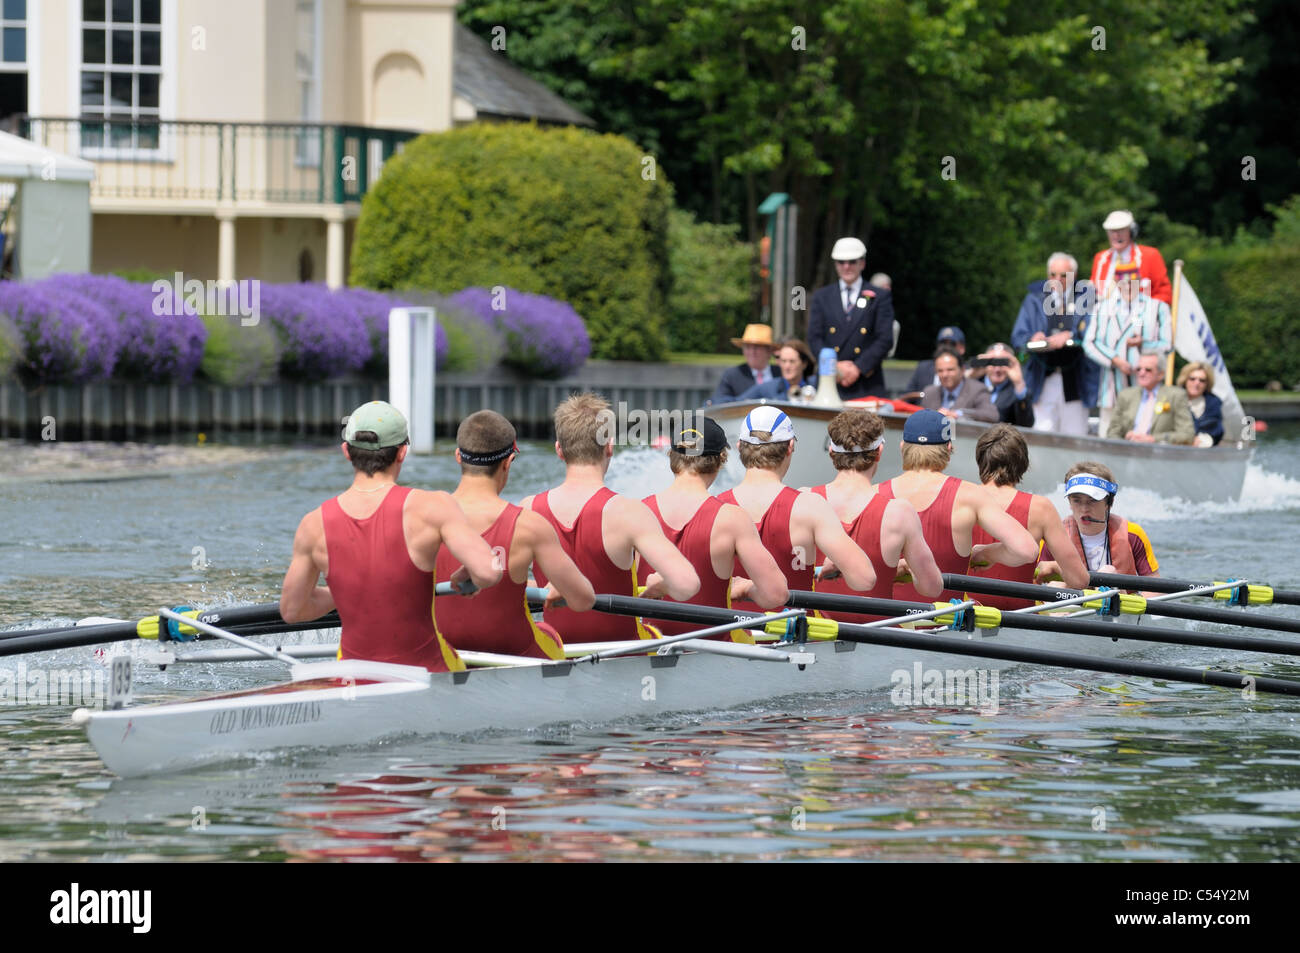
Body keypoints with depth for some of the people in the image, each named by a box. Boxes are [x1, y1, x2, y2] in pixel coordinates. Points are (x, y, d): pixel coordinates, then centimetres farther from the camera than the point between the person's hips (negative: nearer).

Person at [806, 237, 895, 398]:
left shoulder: (880, 297, 7)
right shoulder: (822, 296, 14)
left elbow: (885, 340, 0)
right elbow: (814, 338, 7)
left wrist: (858, 368, -10)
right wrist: (835, 366, -9)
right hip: (830, 384, 2)